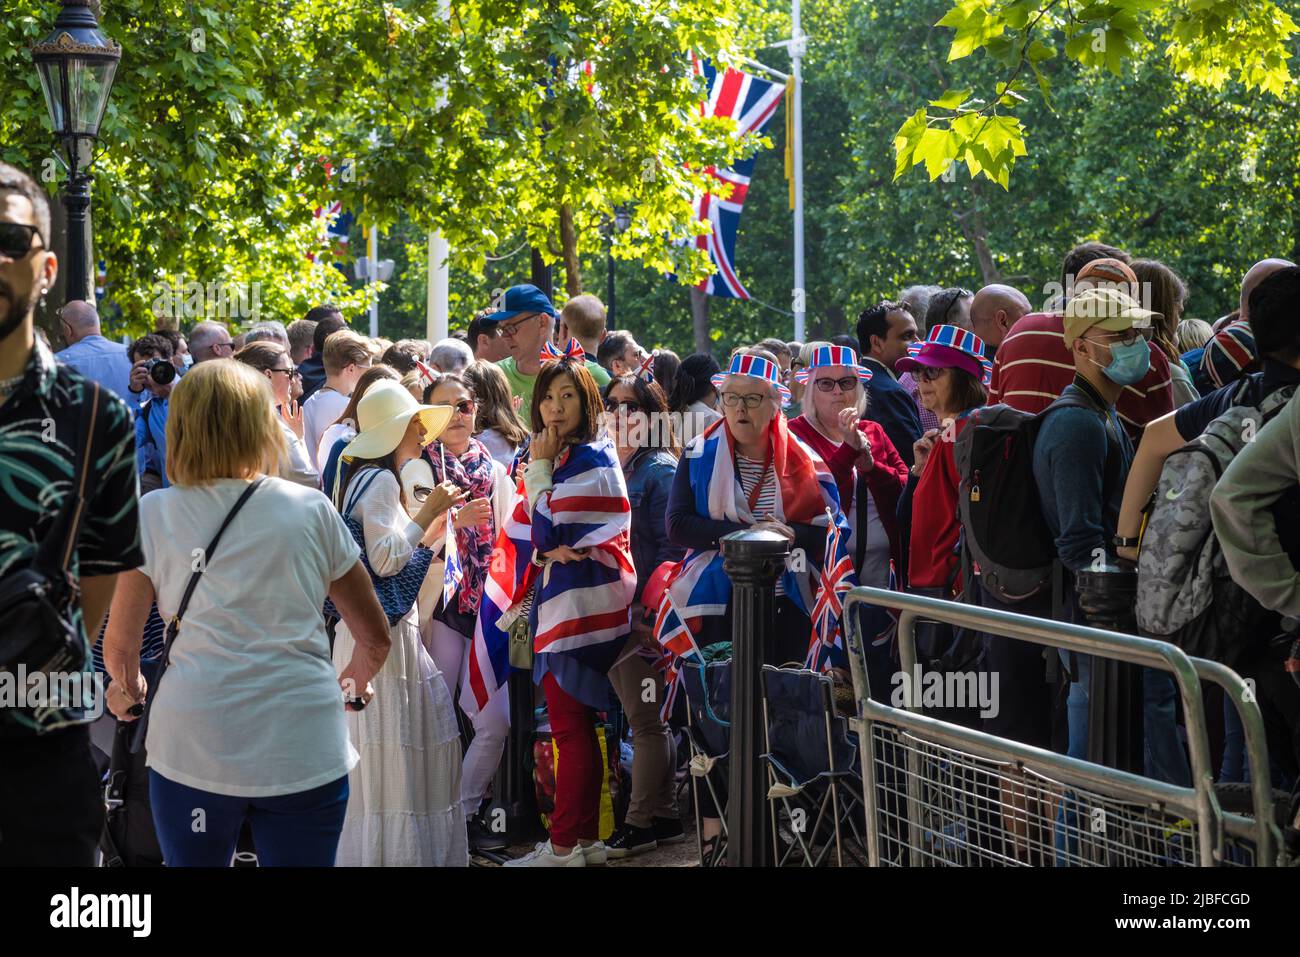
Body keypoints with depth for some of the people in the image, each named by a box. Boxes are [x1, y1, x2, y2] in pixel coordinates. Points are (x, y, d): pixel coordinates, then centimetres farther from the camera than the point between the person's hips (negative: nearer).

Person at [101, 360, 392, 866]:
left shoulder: (153, 514, 3)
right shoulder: (312, 509, 4)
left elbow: (120, 645, 6)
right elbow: (376, 637, 10)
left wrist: (127, 686, 28)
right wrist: (356, 677, 31)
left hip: (191, 748, 1)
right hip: (306, 752, 0)